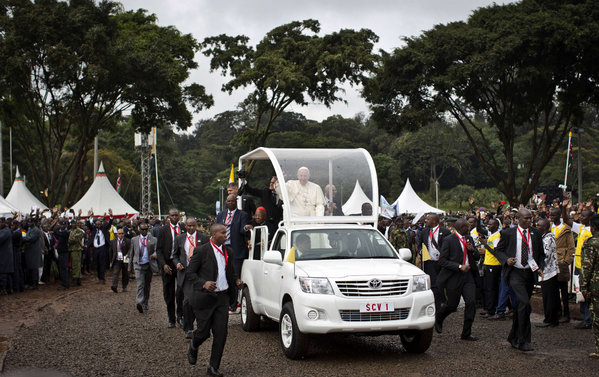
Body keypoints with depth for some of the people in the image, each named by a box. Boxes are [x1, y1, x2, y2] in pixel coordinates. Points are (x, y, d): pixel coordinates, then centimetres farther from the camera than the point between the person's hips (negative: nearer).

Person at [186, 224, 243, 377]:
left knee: (221, 334, -2)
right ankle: (193, 347, 37)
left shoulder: (227, 251, 11)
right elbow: (190, 273, -8)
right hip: (205, 297, -5)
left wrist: (236, 281, 3)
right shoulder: (201, 251, -8)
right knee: (203, 331, 2)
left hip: (222, 297, 5)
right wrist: (203, 283, -23)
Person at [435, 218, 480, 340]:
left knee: (471, 302, -8)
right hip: (454, 277, -5)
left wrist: (472, 250, -6)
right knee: (452, 305, 3)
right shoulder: (449, 240, -9)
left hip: (468, 275, 5)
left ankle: (466, 333, 1)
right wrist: (459, 267, -20)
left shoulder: (469, 238, 11)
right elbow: (442, 260, -13)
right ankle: (438, 320, 36)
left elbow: (477, 257, 16)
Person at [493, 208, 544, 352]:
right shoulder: (508, 233, -2)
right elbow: (498, 250, 7)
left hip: (529, 273, 5)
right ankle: (523, 341, -15)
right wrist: (506, 259, -13)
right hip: (515, 272, -5)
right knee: (524, 303, -21)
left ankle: (513, 337, 30)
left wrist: (539, 267, 0)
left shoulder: (536, 234, 8)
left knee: (520, 306, 13)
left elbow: (540, 254, 17)